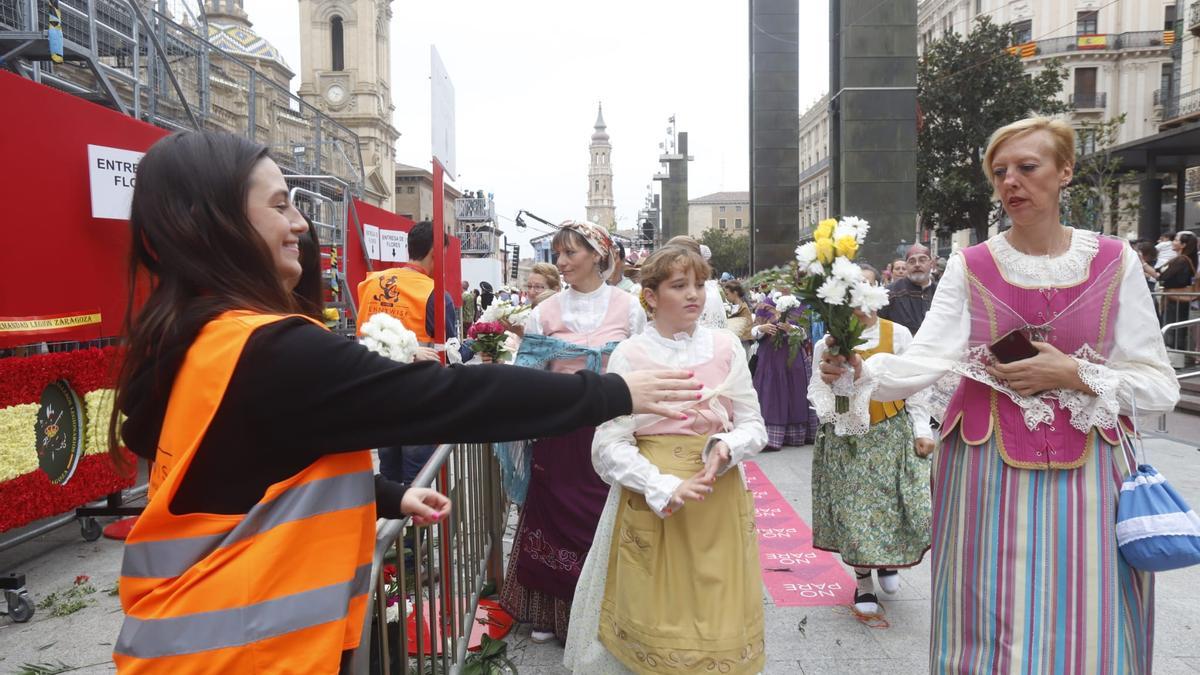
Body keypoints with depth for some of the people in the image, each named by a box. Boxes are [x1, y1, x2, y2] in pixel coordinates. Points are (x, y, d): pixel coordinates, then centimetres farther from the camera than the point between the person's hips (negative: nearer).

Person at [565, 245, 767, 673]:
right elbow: (610, 443, -9)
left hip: (718, 497, 2)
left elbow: (753, 425, 6)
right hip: (650, 500, -2)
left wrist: (727, 447, -16)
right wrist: (665, 488, -21)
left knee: (718, 614, 11)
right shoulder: (629, 355, -5)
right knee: (652, 611, 8)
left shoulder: (726, 347, 2)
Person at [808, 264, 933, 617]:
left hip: (891, 432, 0)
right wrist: (829, 414, -18)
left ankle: (888, 561, 32)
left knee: (894, 503, 0)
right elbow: (818, 387, 1)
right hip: (845, 436, 0)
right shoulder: (828, 340, 0)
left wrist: (921, 429, -3)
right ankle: (863, 581, 19)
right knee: (852, 507, 2)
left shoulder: (898, 334, 0)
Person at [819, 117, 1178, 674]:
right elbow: (926, 360, -15)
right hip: (987, 469, 0)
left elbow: (1160, 384, 1)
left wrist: (1074, 375, -15)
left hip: (1084, 471, 1)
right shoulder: (970, 268, -1)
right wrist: (860, 371, -34)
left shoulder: (1115, 262, 1)